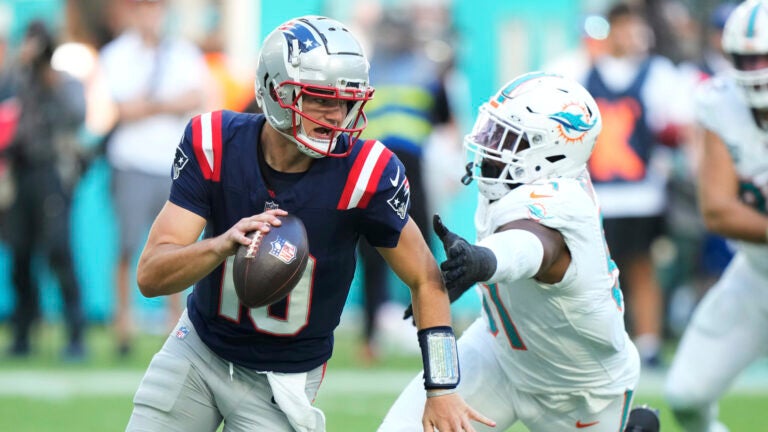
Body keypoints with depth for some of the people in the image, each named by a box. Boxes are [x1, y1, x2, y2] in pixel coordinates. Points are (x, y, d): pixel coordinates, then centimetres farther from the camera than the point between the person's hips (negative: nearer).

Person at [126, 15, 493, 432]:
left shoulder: (364, 173, -23)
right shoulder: (214, 145, -19)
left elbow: (425, 281, -7)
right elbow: (150, 276, -24)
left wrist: (442, 390, -13)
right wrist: (225, 244, -43)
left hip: (283, 379, -2)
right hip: (198, 347, 2)